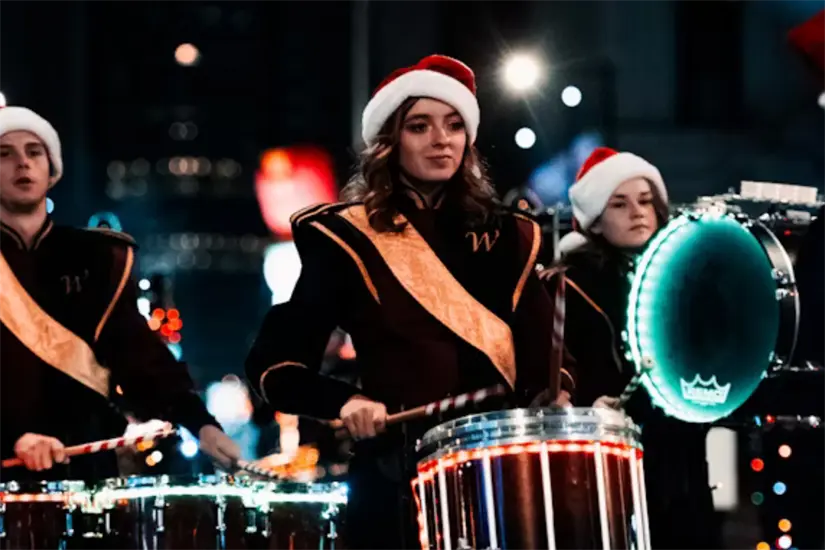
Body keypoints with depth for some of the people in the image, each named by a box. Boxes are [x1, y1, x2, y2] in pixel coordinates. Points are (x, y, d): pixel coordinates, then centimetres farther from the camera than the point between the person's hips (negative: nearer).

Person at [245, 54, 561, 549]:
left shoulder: (505, 237, 14)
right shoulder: (348, 237, 2)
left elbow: (542, 353, 12)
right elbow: (276, 362, 0)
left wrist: (556, 406, -8)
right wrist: (345, 401, -17)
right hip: (399, 471, -3)